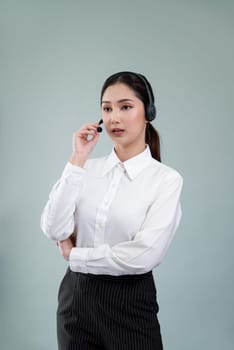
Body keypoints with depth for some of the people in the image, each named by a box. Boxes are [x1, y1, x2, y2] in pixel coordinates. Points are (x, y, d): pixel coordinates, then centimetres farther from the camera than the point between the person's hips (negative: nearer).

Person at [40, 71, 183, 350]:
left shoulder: (166, 179, -11)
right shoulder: (87, 168, 1)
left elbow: (144, 255, -20)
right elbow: (54, 230, -11)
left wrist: (75, 255, -10)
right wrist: (77, 161, -13)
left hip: (130, 303, -3)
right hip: (76, 297, 4)